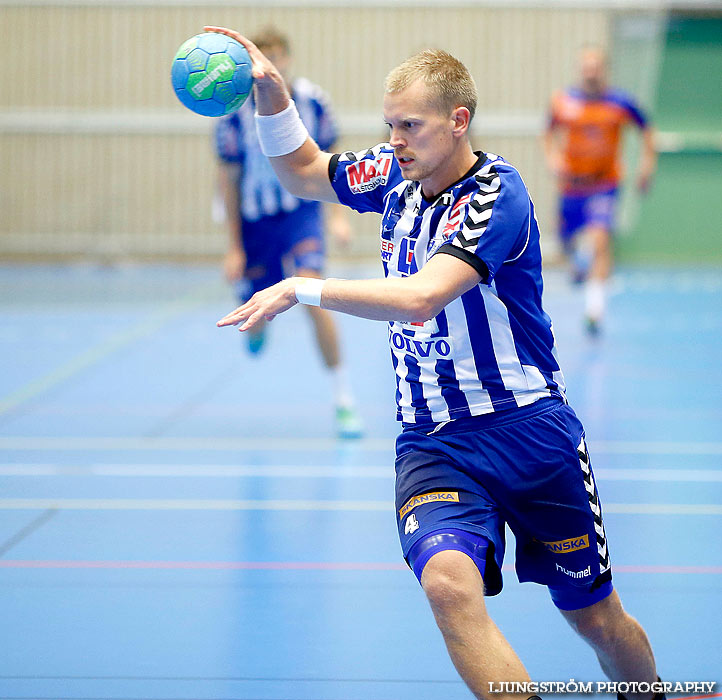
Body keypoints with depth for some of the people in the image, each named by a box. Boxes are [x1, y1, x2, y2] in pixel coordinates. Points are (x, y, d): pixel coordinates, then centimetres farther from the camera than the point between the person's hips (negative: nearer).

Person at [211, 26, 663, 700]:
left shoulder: (496, 195, -18)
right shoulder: (397, 175, 3)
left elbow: (421, 296, -30)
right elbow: (302, 171, 19)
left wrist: (303, 288, -28)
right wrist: (270, 91, 1)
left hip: (529, 432, -4)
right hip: (431, 441, 4)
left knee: (597, 619, 10)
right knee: (448, 582, -28)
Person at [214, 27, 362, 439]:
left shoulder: (312, 101, -13)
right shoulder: (236, 111, -15)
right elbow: (229, 179, -6)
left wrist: (338, 215, -5)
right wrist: (235, 246, -5)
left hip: (302, 211, -1)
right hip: (255, 219, 1)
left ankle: (344, 400, -17)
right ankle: (258, 325, 51)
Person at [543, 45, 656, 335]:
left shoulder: (620, 102, -8)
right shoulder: (563, 102, -5)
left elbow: (645, 128, 9)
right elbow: (549, 133, 13)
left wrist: (648, 162, 1)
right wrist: (552, 157, -5)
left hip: (604, 183, -3)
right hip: (571, 183, 3)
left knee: (600, 241, -19)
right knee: (567, 241, 13)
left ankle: (595, 308, -22)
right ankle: (580, 261, 52)